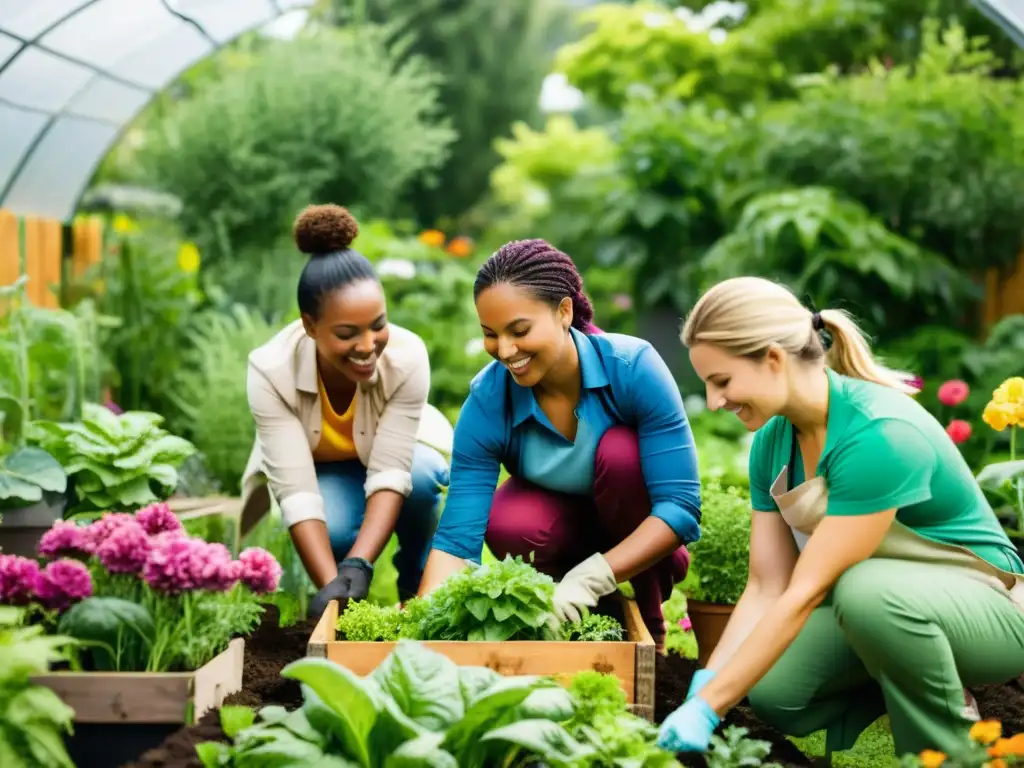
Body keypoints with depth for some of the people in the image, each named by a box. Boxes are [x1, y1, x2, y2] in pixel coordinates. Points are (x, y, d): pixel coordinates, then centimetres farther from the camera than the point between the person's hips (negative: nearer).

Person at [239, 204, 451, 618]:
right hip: (316, 468, -1)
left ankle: (419, 582, -6)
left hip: (390, 457, 1)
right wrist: (330, 584, -50)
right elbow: (297, 491, -37)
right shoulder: (271, 370, -34)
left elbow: (390, 472, -35)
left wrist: (357, 566, -49)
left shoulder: (407, 356, -34)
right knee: (334, 530, -34)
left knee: (420, 475, -35)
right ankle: (338, 579, 2)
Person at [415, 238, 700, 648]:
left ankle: (649, 616, -10)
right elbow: (457, 537, -25)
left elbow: (680, 505, -31)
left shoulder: (633, 367, -29)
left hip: (639, 537, -1)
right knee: (506, 526, -32)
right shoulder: (487, 401, -24)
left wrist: (591, 579, -41)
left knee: (621, 452, -32)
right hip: (561, 518, 1)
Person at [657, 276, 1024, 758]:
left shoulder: (879, 435, -30)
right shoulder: (772, 441, -5)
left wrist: (708, 707, -31)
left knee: (869, 589, -38)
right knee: (771, 691, -20)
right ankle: (903, 679, 8)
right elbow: (767, 586, -5)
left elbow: (805, 593, -31)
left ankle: (948, 749, -13)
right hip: (874, 607, 7)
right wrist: (702, 690, -17)